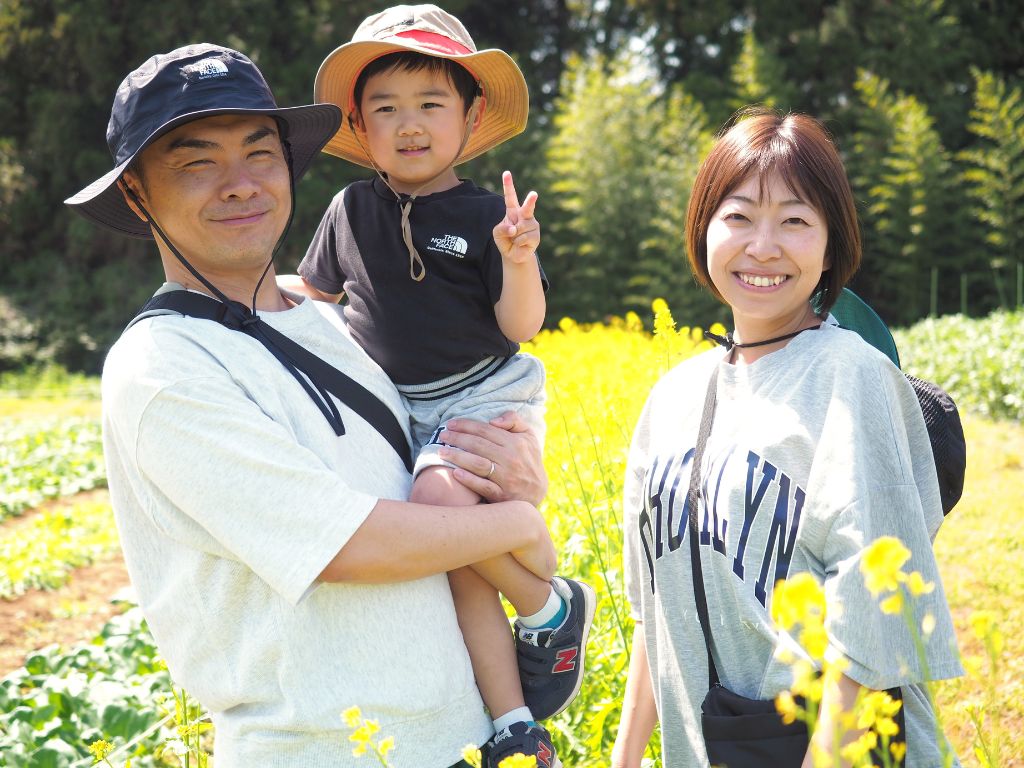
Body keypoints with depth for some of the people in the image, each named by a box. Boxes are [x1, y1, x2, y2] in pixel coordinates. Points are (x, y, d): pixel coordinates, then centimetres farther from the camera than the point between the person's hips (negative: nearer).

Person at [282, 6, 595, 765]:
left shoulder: (484, 215, -6)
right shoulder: (352, 210, 5)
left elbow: (522, 326, -8)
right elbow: (314, 291, 21)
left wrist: (518, 262, -24)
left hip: (487, 394, -4)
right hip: (406, 411, 4)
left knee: (440, 498, -33)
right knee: (461, 566, -4)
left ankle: (552, 604, -10)